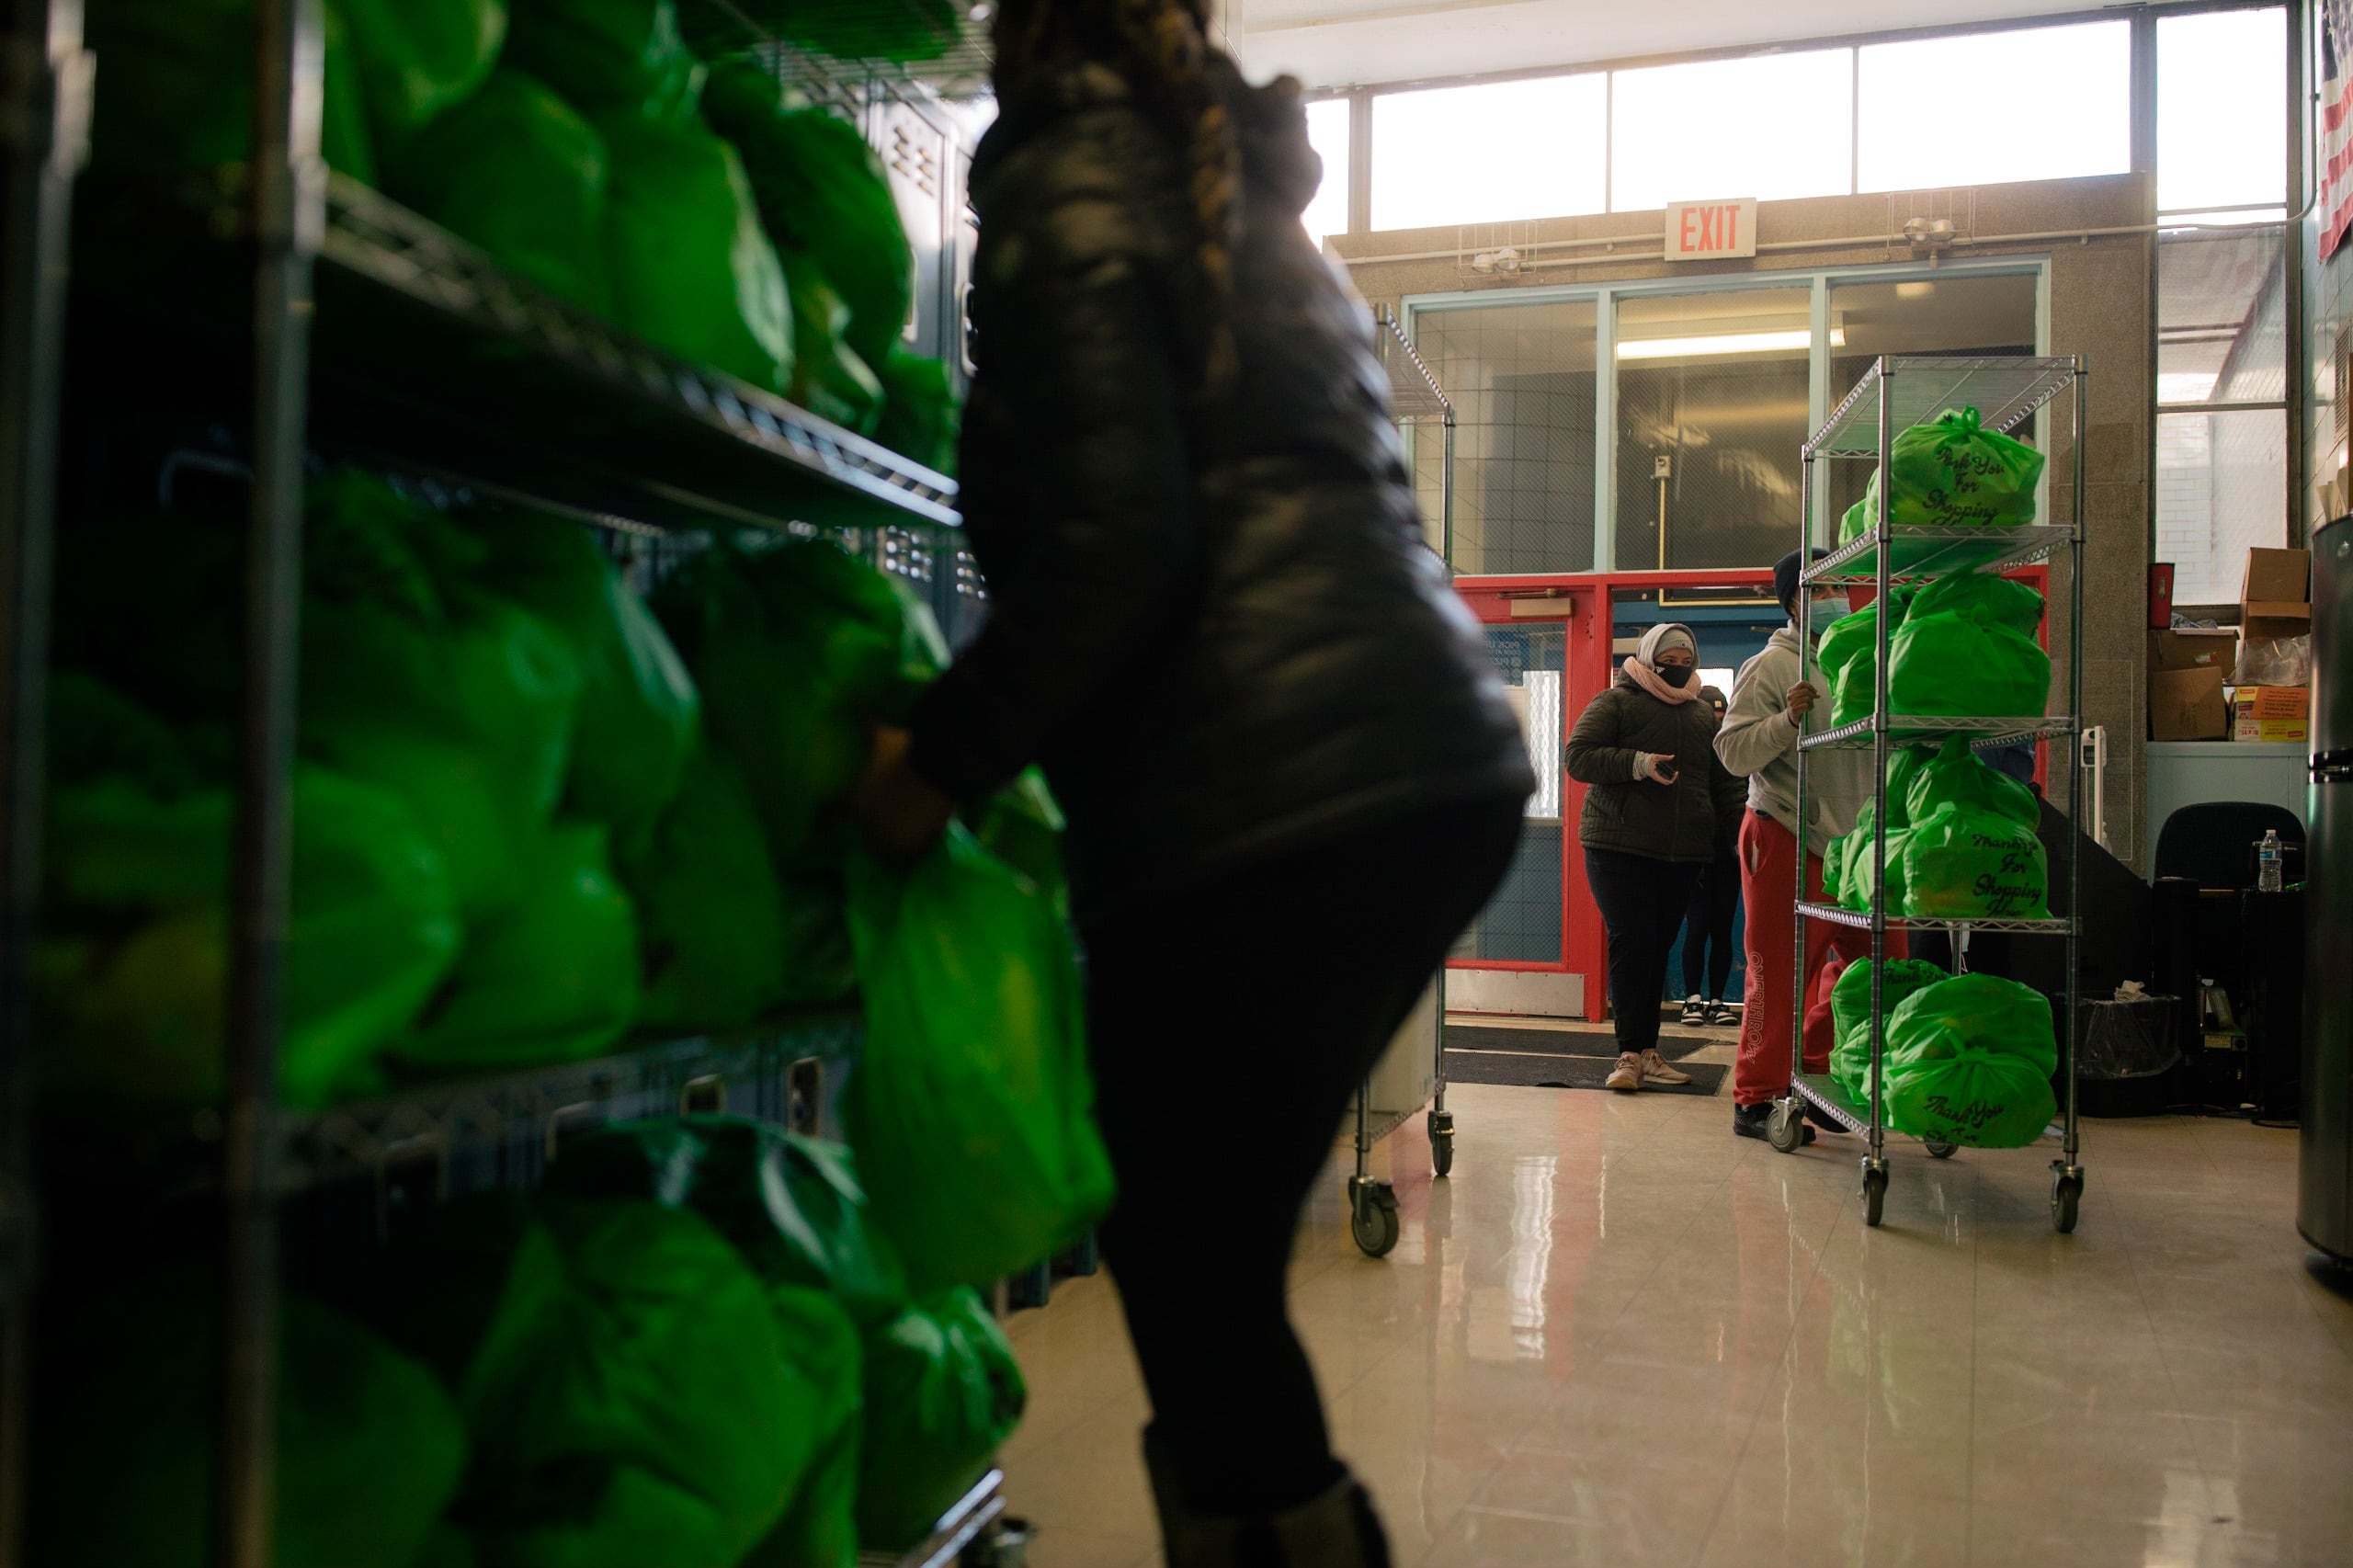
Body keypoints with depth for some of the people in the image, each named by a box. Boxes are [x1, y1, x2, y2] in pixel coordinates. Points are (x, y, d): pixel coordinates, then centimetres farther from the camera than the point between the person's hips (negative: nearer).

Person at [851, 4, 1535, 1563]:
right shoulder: (1254, 199, 27)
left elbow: (1109, 542, -12)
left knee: (1183, 1258, 3)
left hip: (1254, 802, -9)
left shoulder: (1067, 171, 2)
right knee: (1226, 1240, 17)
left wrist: (940, 758, -2)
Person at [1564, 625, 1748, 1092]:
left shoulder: (1704, 714, 18)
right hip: (1619, 847, -5)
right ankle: (1631, 1053, -5)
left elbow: (1723, 781, 21)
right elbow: (1578, 756, -8)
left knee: (1658, 948, 7)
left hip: (1683, 855, 5)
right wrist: (1637, 763, -20)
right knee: (1631, 944, -9)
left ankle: (1646, 1052, 13)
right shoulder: (1615, 701, 1)